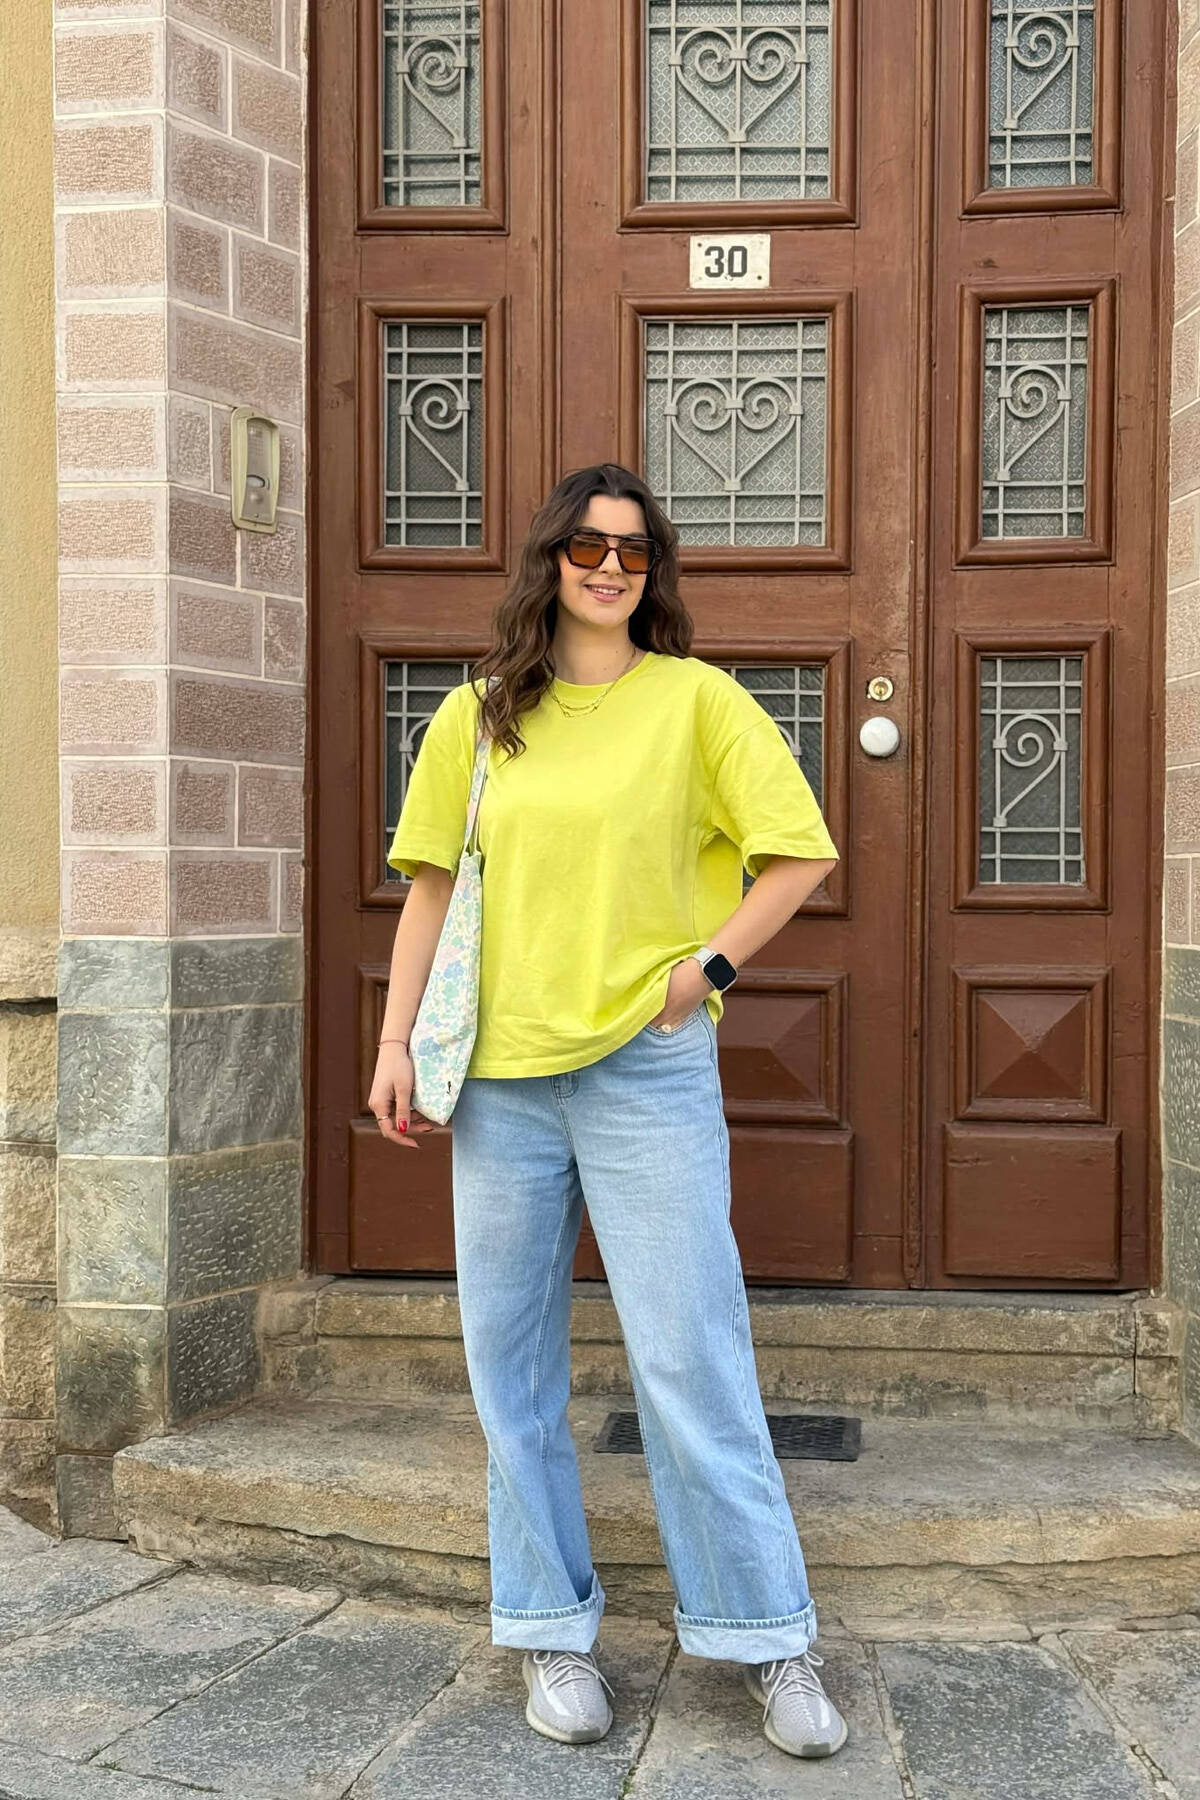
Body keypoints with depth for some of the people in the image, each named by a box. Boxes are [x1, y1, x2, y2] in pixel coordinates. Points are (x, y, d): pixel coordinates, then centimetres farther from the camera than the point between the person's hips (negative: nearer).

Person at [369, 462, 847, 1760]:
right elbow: (431, 884, 11)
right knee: (511, 1366, 8)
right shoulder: (477, 716, 10)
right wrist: (396, 1043, 4)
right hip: (500, 1073, 3)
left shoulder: (696, 698, 2)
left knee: (689, 1358, -2)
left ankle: (769, 1641, 14)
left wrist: (710, 966, -7)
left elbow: (800, 851, 2)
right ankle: (551, 1630, 24)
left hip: (649, 1068, -3)